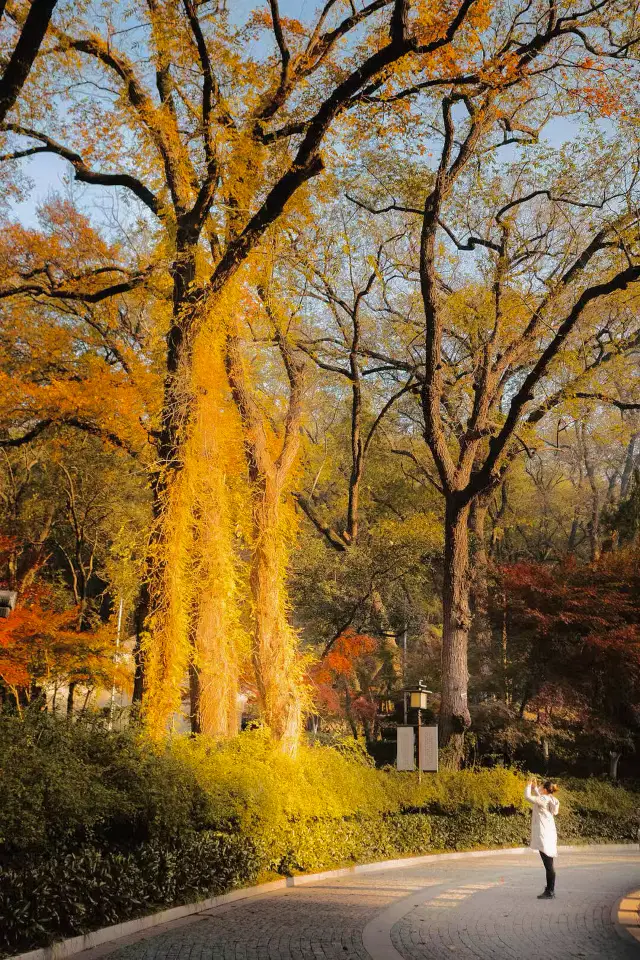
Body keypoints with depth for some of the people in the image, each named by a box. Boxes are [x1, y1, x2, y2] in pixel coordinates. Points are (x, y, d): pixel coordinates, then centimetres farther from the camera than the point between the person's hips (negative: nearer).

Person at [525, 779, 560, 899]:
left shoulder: (543, 799, -16)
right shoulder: (549, 800, 10)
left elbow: (527, 797, -17)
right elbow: (538, 798, 29)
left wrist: (529, 786, -2)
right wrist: (534, 787, 22)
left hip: (544, 836, -10)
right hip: (548, 835, 10)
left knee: (548, 865, -6)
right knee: (549, 865, 13)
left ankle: (550, 892, -3)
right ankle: (550, 890, 19)